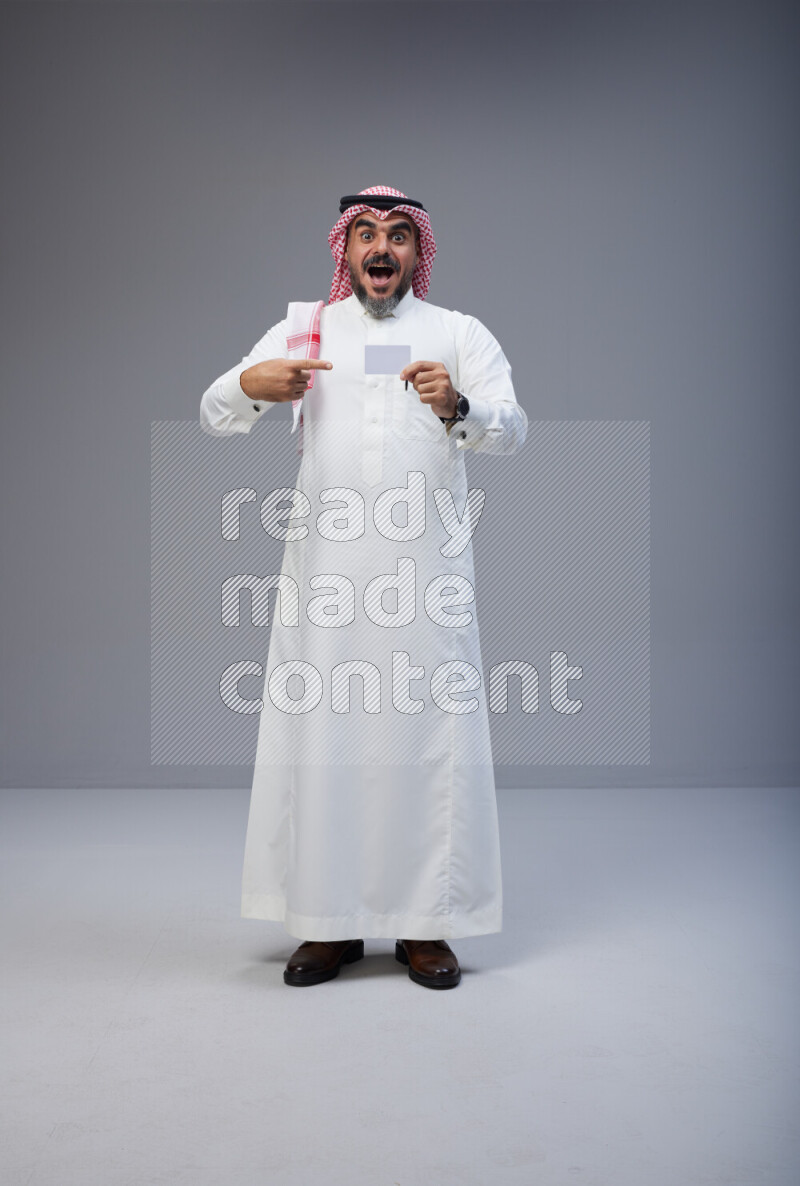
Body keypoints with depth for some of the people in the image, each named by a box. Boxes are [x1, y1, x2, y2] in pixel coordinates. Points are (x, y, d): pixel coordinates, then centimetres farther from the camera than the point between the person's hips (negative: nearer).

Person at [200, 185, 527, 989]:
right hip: (325, 573, 1)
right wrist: (250, 386, -14)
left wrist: (458, 407, -23)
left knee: (431, 736, -1)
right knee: (321, 735, 1)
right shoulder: (302, 330, 16)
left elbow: (512, 430, -1)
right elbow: (213, 417, 10)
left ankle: (426, 923, 11)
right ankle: (328, 921, 13)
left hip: (427, 573, -1)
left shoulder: (461, 334, 13)